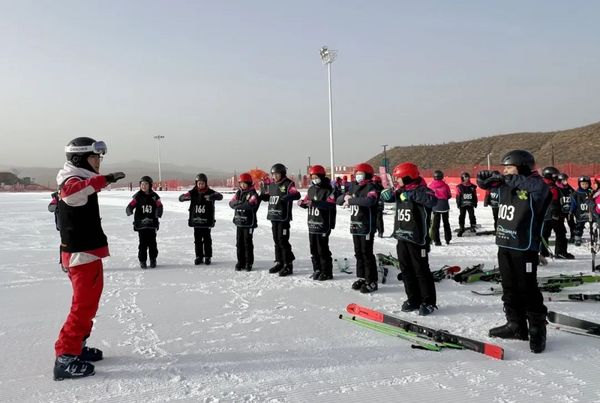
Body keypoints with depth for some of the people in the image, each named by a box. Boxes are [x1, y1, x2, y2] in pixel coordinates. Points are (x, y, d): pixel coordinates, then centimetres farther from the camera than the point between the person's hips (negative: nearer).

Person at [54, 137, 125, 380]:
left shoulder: (82, 181, 16)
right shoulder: (73, 180, -16)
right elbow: (70, 193, -44)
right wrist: (104, 179, -51)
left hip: (87, 252, 10)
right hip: (82, 254, -10)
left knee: (88, 302, 19)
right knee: (84, 305, -7)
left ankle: (77, 347, 31)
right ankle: (65, 358, -2)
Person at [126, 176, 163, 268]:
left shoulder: (154, 196, 1)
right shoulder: (137, 196, 0)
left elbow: (159, 206, 0)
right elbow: (131, 205, -5)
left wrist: (159, 211, -20)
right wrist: (129, 210, -26)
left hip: (152, 223, 1)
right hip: (140, 223, -1)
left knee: (152, 242, 6)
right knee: (143, 243, 2)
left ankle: (153, 259, 20)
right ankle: (142, 260, 14)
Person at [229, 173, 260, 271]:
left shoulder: (253, 194, -7)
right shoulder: (238, 193, 11)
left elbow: (251, 204, -23)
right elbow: (231, 203, 2)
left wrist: (238, 204, -15)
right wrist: (243, 204, -16)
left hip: (249, 222, -6)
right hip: (239, 222, 6)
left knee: (248, 243, 1)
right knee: (239, 243, 9)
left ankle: (249, 263, 11)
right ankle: (240, 262, 19)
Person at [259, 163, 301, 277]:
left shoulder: (288, 184, -9)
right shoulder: (271, 185, 14)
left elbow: (297, 194, -24)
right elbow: (267, 197, 25)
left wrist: (286, 197, -40)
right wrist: (262, 194, 3)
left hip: (283, 217, -7)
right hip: (273, 216, 7)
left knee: (283, 241, -7)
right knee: (276, 240, 14)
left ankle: (288, 265, 1)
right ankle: (279, 262, 25)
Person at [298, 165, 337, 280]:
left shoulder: (328, 190, -11)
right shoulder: (311, 189, 12)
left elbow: (330, 204, -24)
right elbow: (307, 201, 19)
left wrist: (315, 202, -34)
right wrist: (302, 203, -6)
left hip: (323, 224, -7)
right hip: (312, 223, 7)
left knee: (322, 249, -3)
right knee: (313, 249, 12)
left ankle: (327, 272, 9)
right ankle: (317, 270, 24)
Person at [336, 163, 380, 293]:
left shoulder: (371, 188, -11)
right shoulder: (353, 187, 12)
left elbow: (369, 201, -33)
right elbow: (339, 200, 13)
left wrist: (351, 200, -25)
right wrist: (345, 197, -10)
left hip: (366, 226, -7)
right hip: (354, 225, 7)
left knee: (367, 254, -4)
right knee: (358, 253, 14)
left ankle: (372, 282, 4)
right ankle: (361, 277, 25)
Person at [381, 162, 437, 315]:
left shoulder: (421, 190, -13)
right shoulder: (400, 191, 10)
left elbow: (432, 200, -31)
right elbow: (385, 197, 18)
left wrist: (412, 194, -30)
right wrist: (389, 193, -4)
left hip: (417, 239, -8)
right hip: (402, 238, 8)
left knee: (421, 271, 0)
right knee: (406, 271, 13)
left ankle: (428, 302, 11)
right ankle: (413, 299, 25)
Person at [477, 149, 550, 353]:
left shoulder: (535, 186, -12)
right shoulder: (505, 186, 9)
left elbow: (539, 186, -33)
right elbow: (486, 183, 16)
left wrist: (508, 178, -32)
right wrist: (485, 177, -8)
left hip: (525, 247, -8)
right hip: (504, 245, 8)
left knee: (527, 289, -1)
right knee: (509, 288, 15)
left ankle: (537, 330, 13)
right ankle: (516, 325, 27)